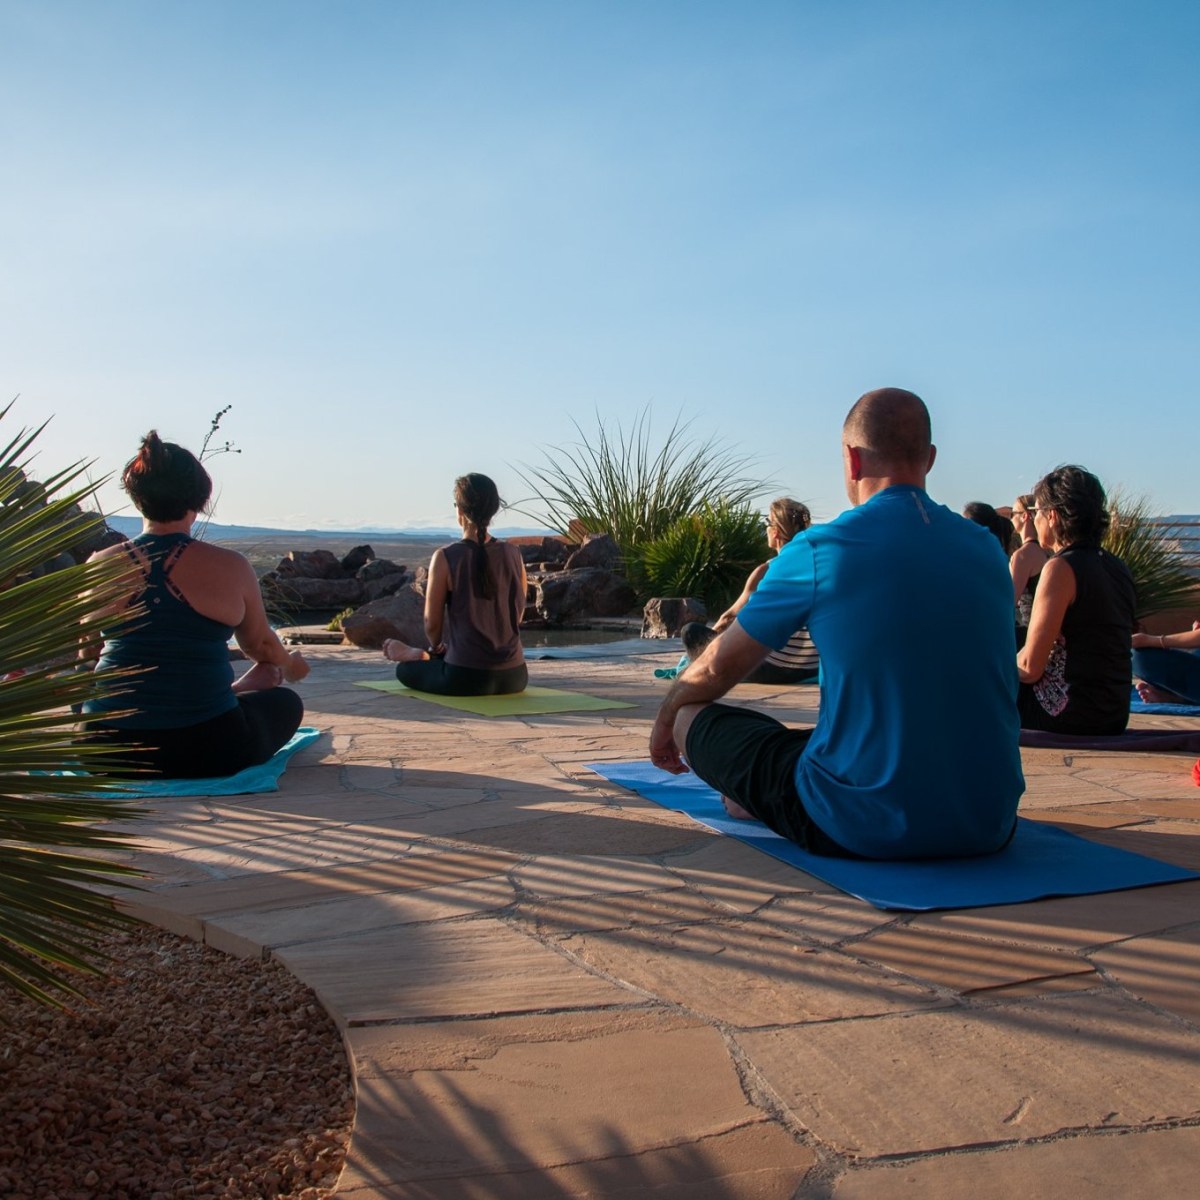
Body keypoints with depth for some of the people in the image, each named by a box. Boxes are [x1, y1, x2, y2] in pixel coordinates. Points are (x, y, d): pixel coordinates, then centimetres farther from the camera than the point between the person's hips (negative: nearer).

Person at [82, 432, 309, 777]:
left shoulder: (101, 566, -2)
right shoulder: (230, 567, -8)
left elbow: (87, 654, 15)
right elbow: (260, 645, 10)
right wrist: (290, 665, 34)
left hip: (109, 751, 4)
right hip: (203, 753, -3)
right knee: (286, 702, 24)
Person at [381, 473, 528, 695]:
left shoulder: (445, 557, -12)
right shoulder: (514, 555, 1)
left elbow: (432, 623, -3)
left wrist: (437, 647, 22)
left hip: (466, 677, -4)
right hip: (514, 676, 4)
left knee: (405, 668, 29)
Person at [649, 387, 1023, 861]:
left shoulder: (819, 549, -10)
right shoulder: (987, 549, 5)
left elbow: (718, 667, 2)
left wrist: (665, 720, 24)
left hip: (862, 830, -5)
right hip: (989, 828, 6)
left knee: (691, 715, 8)